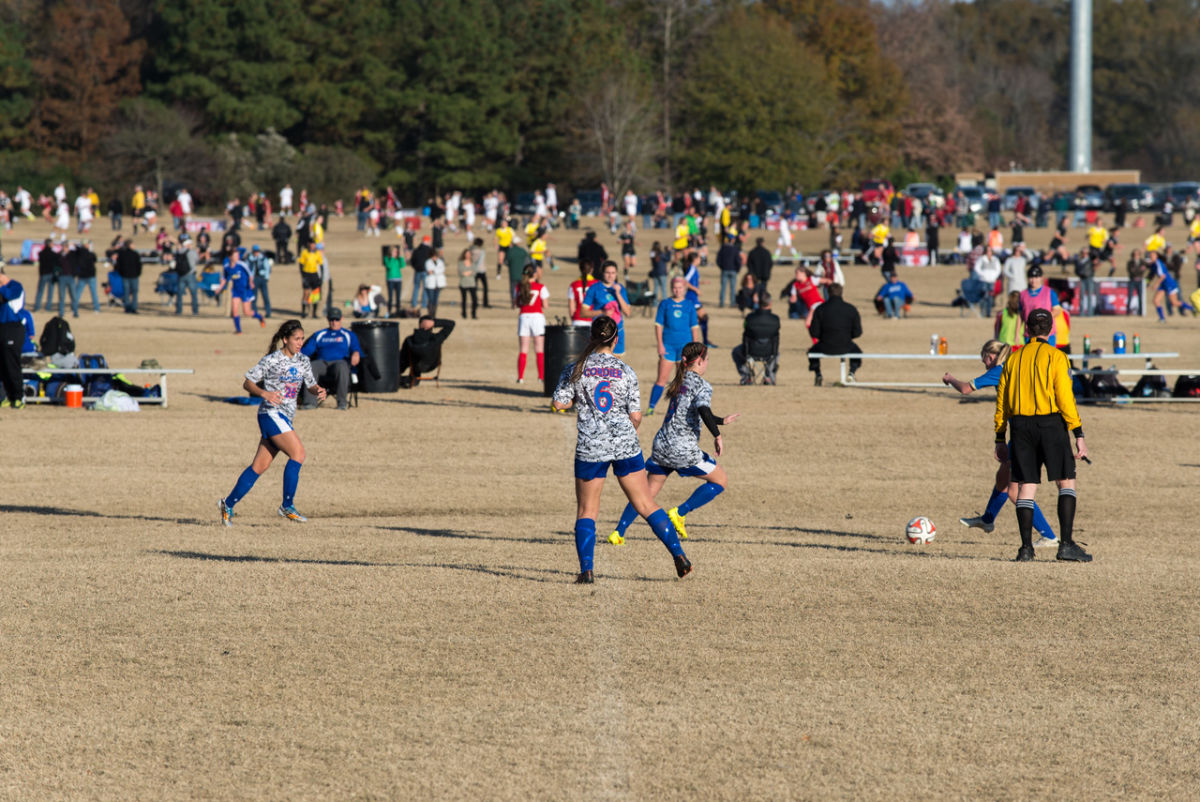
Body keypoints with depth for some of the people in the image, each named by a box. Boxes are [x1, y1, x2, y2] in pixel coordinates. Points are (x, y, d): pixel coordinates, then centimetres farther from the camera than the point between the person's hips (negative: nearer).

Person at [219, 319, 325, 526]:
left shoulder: (302, 361, 11)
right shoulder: (272, 360, -8)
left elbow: (311, 385, 15)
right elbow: (248, 383, -5)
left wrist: (318, 391, -9)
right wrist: (264, 393, -24)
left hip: (285, 419, 7)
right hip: (271, 414, -7)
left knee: (260, 466, 8)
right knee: (298, 452, -20)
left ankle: (228, 504, 17)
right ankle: (287, 506, -15)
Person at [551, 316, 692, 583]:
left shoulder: (575, 370, -3)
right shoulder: (626, 372, -2)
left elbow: (559, 403, -2)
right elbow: (636, 416, -2)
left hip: (590, 447, -1)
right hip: (625, 445, 1)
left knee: (586, 511, 10)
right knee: (646, 505, 10)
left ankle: (586, 569, -2)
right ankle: (678, 555, 6)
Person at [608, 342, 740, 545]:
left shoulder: (680, 381, 18)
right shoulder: (702, 386, -7)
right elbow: (703, 411, -25)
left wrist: (722, 421, 35)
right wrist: (717, 436, -17)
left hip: (661, 444, 7)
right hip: (683, 448, -7)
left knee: (648, 492, 14)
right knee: (720, 481, 10)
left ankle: (618, 532, 2)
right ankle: (679, 513, -2)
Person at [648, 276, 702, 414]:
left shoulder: (689, 305, 7)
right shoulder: (665, 304, 4)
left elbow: (694, 328, 9)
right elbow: (658, 325, 3)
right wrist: (660, 344, -5)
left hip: (685, 345, 1)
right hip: (668, 344, -1)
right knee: (662, 378, -7)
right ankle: (651, 407, -5)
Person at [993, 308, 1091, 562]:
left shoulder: (1014, 360, 11)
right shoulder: (1056, 357, -2)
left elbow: (1001, 401, 12)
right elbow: (1065, 398, -10)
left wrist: (1000, 439, 18)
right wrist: (1079, 435, -9)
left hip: (1020, 426, 4)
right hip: (1051, 423, -4)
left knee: (1026, 487, 6)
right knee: (1066, 483, 2)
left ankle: (1026, 546, -1)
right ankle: (1066, 544, -8)